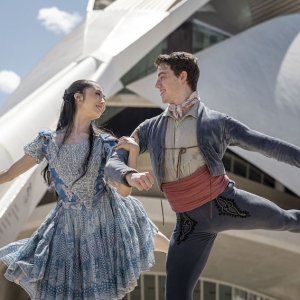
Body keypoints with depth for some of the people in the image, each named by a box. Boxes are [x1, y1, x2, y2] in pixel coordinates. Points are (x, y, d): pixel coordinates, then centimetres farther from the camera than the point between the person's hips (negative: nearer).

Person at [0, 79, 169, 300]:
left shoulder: (105, 143, -9)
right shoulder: (48, 141, -8)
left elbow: (124, 191, -13)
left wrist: (134, 151, -22)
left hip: (105, 217, -1)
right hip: (69, 225, 1)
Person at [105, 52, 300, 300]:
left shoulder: (218, 123, -2)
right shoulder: (151, 129, 5)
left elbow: (268, 145, -1)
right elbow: (113, 162, 1)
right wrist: (130, 176, -23)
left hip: (227, 203, -2)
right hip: (190, 221, 2)